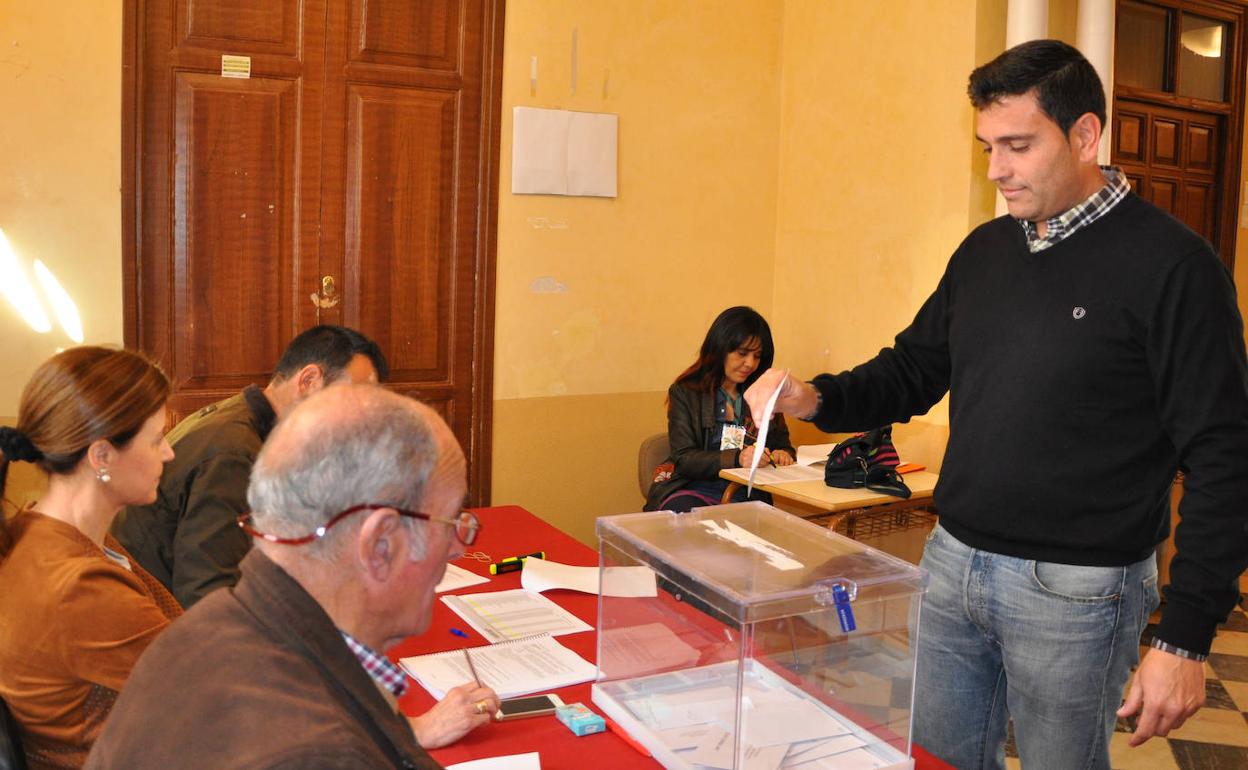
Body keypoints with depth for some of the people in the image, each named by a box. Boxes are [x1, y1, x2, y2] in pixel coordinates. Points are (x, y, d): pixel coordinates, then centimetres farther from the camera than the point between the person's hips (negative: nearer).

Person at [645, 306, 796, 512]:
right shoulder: (685, 392, 3)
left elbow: (783, 445, 22)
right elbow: (683, 459, -6)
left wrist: (783, 455, -5)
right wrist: (736, 459, -23)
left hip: (748, 495, 3)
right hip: (694, 488, -3)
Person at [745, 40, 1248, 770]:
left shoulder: (1171, 263, -13)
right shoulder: (985, 250, 6)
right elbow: (914, 369, 14)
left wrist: (1186, 639, -15)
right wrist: (818, 400, -6)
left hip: (1074, 590, -6)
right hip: (952, 563, 6)